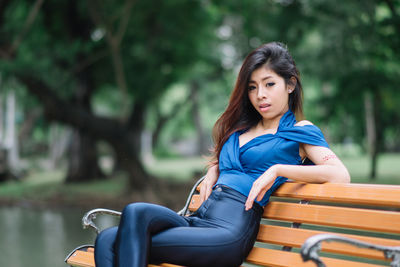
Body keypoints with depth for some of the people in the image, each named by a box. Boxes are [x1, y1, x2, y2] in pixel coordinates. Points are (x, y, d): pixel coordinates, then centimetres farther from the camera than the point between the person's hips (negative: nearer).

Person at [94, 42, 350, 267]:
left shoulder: (300, 131, 7)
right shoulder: (241, 127, 26)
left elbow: (341, 175, -9)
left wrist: (277, 169, -12)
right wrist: (212, 173, 20)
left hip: (231, 229, -7)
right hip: (199, 220, 7)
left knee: (136, 213, -26)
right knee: (108, 240, -16)